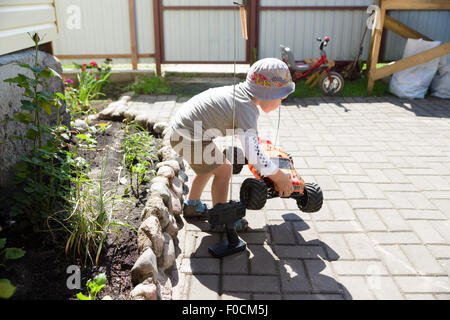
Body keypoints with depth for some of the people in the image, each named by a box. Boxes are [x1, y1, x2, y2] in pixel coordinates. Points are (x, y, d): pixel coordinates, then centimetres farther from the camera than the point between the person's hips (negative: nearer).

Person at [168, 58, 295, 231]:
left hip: (180, 125, 10)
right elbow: (253, 154, -27)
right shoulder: (246, 109, -23)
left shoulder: (241, 91, 5)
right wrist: (280, 177, -17)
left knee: (211, 166, 24)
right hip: (189, 138, -10)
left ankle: (192, 205, 41)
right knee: (223, 169, -2)